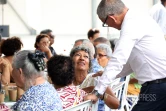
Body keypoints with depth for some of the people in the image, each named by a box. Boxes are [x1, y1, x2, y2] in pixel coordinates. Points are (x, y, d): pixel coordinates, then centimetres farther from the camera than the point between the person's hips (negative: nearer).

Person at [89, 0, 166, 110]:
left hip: (157, 88, -10)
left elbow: (118, 60, -19)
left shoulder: (131, 23, -14)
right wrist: (107, 74, 26)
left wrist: (97, 92, -17)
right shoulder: (139, 19, 16)